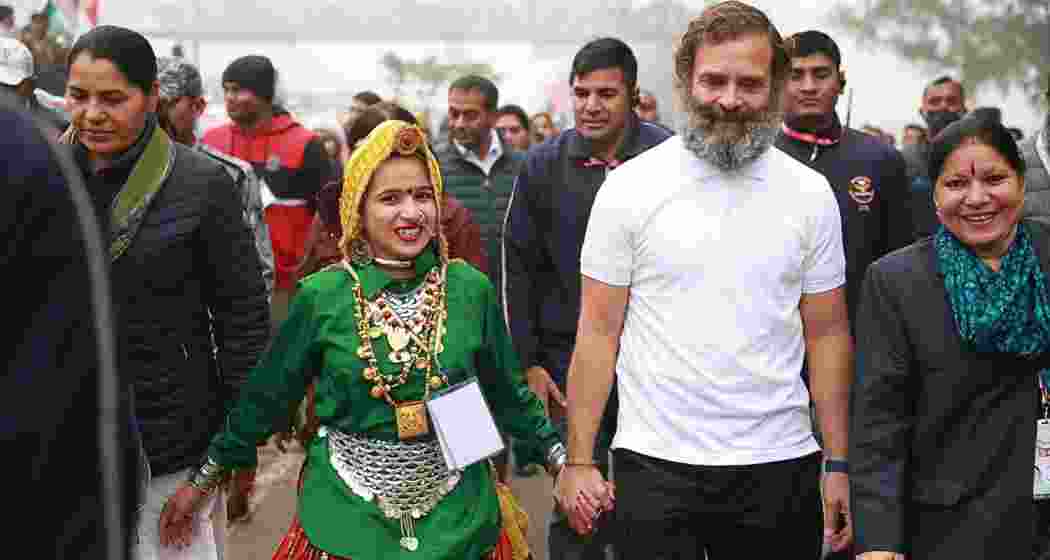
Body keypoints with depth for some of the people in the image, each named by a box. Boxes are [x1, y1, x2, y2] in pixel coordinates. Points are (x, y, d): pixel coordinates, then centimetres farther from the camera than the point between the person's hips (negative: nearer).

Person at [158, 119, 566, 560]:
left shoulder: (471, 289, -4)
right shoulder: (322, 296, -8)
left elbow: (506, 394, 6)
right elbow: (266, 395, 1)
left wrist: (560, 456, -3)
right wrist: (205, 479, 4)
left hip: (454, 513, 1)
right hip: (348, 513, -1)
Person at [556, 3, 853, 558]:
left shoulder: (810, 194, 3)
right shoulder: (628, 188, -3)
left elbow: (827, 335, 6)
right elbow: (597, 332, -2)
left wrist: (837, 464, 2)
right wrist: (578, 461, -6)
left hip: (780, 466, 2)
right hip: (655, 466, -2)